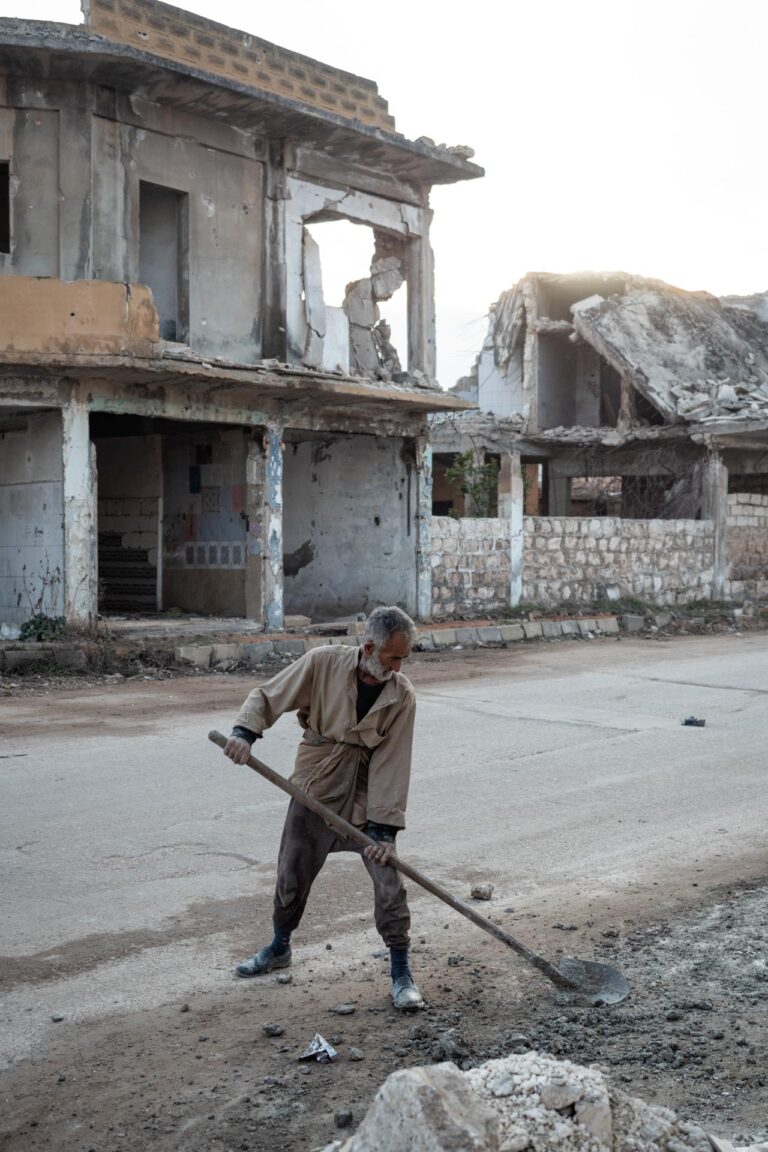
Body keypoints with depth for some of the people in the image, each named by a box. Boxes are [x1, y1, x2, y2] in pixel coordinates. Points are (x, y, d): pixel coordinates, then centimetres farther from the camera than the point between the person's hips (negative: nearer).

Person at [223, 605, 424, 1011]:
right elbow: (267, 696, -8)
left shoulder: (401, 696, -15)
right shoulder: (323, 663, -16)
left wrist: (384, 828, -19)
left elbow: (392, 764, -15)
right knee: (292, 875, 14)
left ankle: (401, 974, 8)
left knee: (389, 882, -7)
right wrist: (245, 731, -27)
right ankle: (279, 948, 39)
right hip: (315, 787, 1)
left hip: (365, 795, -1)